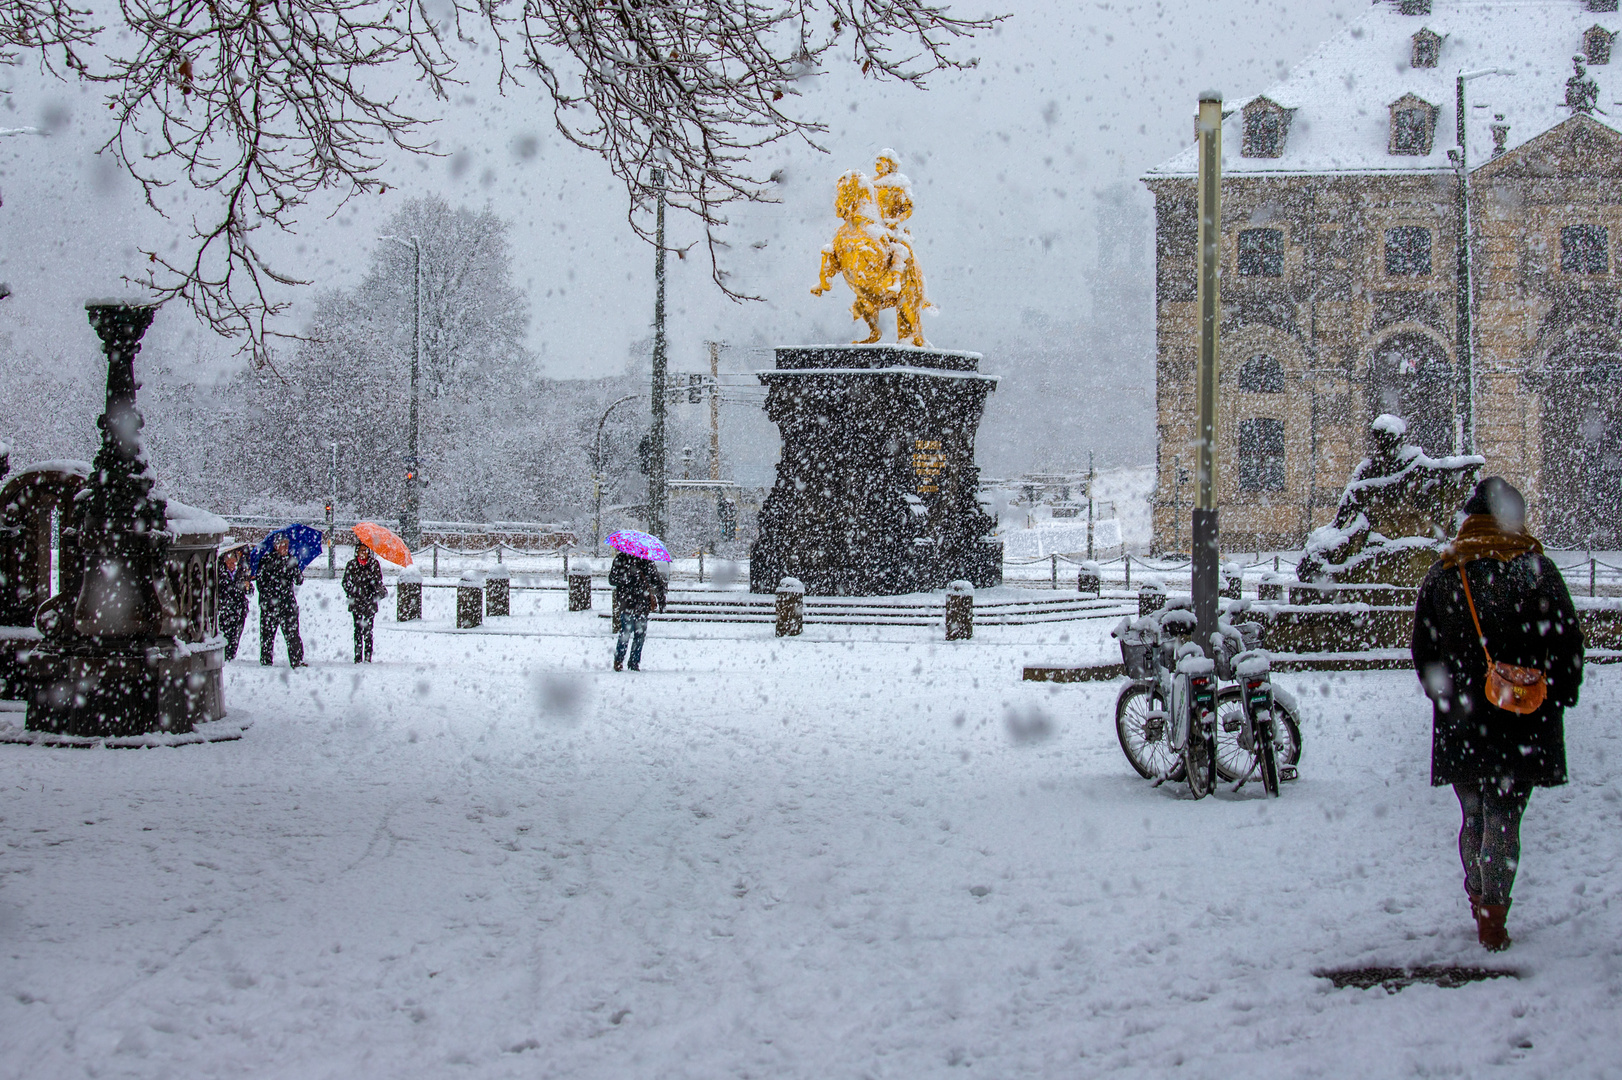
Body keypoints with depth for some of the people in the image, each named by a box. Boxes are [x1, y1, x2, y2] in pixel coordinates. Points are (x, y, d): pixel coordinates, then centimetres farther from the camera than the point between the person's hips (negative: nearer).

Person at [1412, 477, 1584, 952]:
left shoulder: (1441, 574, 4)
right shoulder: (1537, 569, -4)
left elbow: (1422, 651, 7)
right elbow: (1568, 640, -4)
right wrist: (1558, 697, 7)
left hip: (1461, 721, 2)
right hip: (1524, 719, -2)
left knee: (1474, 817, 15)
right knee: (1504, 815, -1)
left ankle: (1481, 904, 22)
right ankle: (1492, 917, -8)